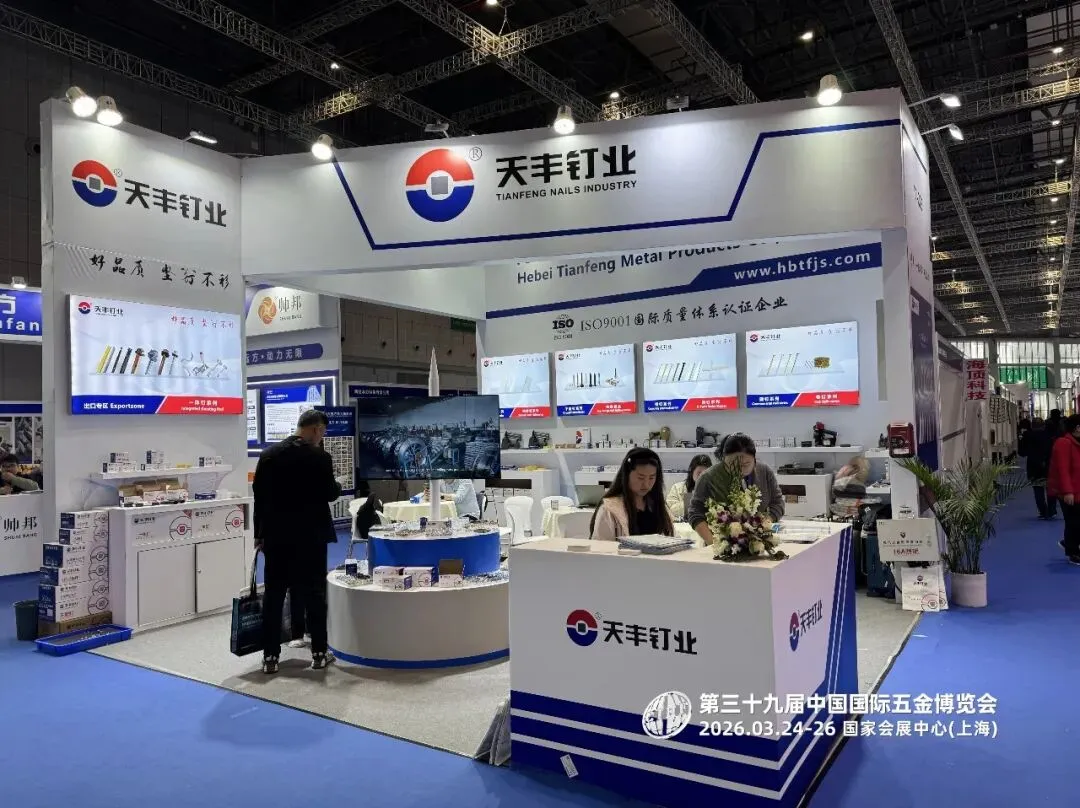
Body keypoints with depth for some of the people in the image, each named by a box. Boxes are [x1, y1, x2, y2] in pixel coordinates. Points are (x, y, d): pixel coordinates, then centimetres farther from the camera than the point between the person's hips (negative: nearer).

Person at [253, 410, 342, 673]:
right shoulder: (319, 457, -11)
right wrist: (338, 486, 16)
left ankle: (270, 656, 10)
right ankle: (319, 653, 12)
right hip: (310, 536, -3)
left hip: (276, 535, 4)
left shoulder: (269, 454, 2)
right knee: (314, 593, 6)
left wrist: (259, 533, 12)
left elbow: (259, 494, 5)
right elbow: (329, 494, -7)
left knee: (273, 595, 7)